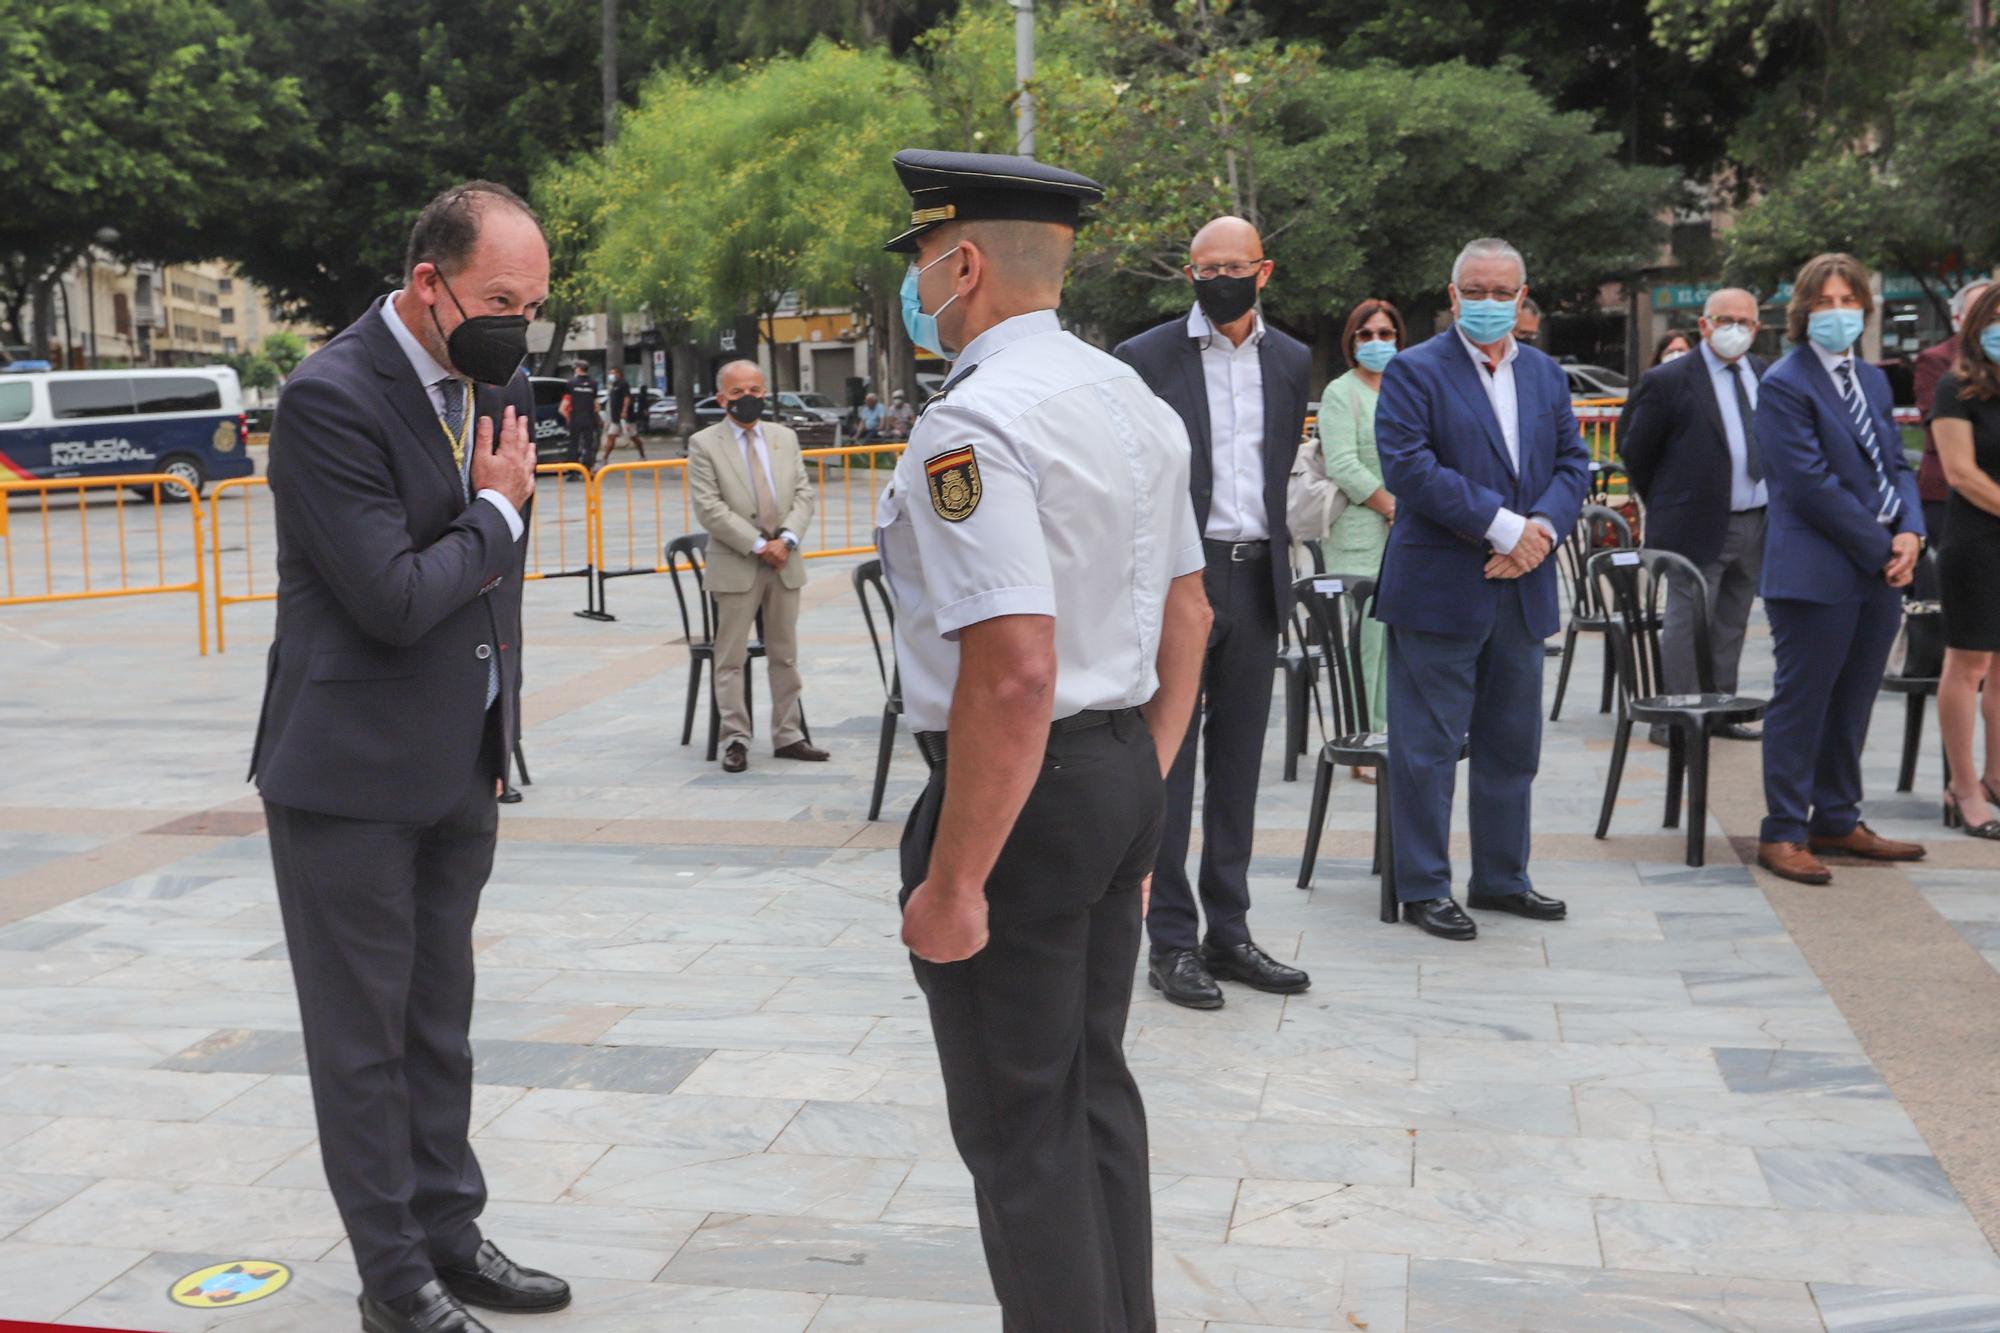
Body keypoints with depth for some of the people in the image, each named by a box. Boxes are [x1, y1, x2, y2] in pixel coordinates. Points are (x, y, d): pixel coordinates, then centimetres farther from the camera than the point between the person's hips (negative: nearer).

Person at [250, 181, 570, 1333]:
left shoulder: (498, 385, 7)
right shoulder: (331, 398, -18)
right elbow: (395, 599, -24)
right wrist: (497, 512, -10)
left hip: (461, 766, 7)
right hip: (351, 772, -7)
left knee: (439, 1022, 17)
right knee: (363, 1034, 6)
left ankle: (451, 1236, 29)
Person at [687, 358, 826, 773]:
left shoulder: (785, 438, 12)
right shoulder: (704, 444, -3)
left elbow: (803, 494, 7)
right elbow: (709, 509, -11)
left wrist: (786, 539, -10)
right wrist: (758, 546, -15)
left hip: (785, 562, 4)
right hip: (735, 566, -4)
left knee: (785, 655, 10)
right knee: (731, 658, 0)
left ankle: (788, 736, 18)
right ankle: (736, 741, 6)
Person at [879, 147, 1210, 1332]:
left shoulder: (973, 425, -19)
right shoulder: (1131, 398, 10)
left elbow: (1013, 670, -27)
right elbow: (1187, 617, 16)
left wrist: (954, 882, -21)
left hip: (1020, 790, -9)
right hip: (1123, 782, 9)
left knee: (1019, 1127, 4)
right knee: (1095, 1088, 20)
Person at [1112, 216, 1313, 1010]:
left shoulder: (1291, 361, 10)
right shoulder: (1144, 359, -3)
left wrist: (1277, 554, 10)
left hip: (1256, 579, 5)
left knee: (1238, 762, 10)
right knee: (1170, 763, 1)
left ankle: (1228, 933, 20)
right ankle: (1172, 943, 8)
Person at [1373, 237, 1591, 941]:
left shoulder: (1545, 374, 15)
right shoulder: (1414, 372, -5)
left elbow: (1574, 461, 10)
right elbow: (1407, 466, -16)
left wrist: (1542, 527, -10)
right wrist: (1501, 526, -18)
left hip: (1522, 590, 6)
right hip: (1439, 589, -6)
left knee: (1513, 744, 14)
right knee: (1427, 746, -1)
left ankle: (1502, 878, 26)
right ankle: (1424, 888, 10)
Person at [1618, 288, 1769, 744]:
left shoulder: (1766, 376, 10)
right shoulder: (1667, 381, -7)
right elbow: (1635, 451, -2)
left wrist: (1776, 509, 13)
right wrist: (1667, 506, 3)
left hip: (1758, 524, 6)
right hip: (1699, 526, -6)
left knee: (1731, 626, 13)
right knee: (1687, 625, -3)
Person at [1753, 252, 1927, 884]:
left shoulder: (1872, 380, 16)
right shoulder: (1784, 384, -10)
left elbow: (1895, 463, 16)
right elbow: (1811, 483, -16)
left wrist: (1909, 531, -4)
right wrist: (1881, 549, -14)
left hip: (1879, 572, 8)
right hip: (1817, 571, -8)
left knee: (1851, 705, 14)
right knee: (1802, 703, -2)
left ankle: (1837, 822, 24)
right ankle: (1783, 833, 6)